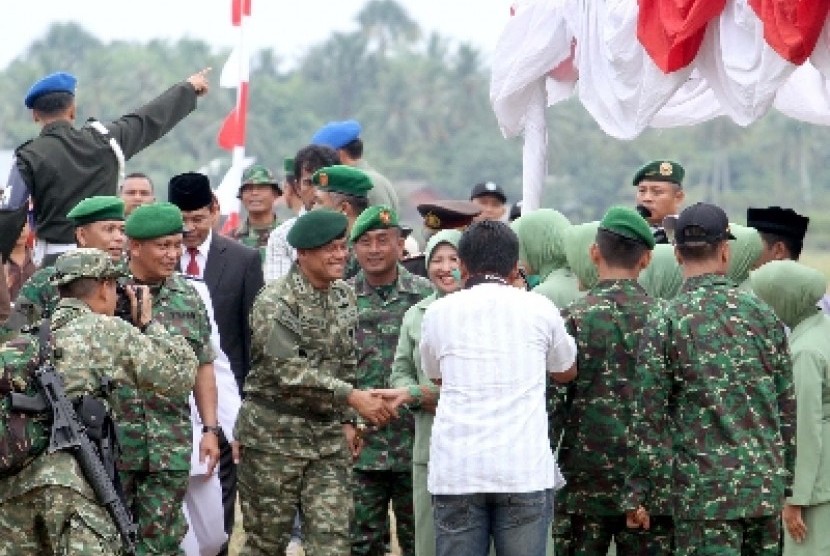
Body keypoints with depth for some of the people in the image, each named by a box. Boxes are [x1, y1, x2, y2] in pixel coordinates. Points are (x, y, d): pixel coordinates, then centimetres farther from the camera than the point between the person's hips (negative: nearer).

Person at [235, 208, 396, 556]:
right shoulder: (275, 302, -14)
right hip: (275, 433, -6)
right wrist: (352, 397, -29)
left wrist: (346, 420, 9)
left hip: (328, 434, 6)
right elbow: (289, 370, -24)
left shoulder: (344, 297, 8)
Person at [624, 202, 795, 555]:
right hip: (766, 487, 4)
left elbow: (648, 419, -7)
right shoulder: (764, 316, 5)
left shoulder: (664, 324, -7)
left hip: (704, 490, -4)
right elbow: (787, 409, 10)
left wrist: (637, 495, -1)